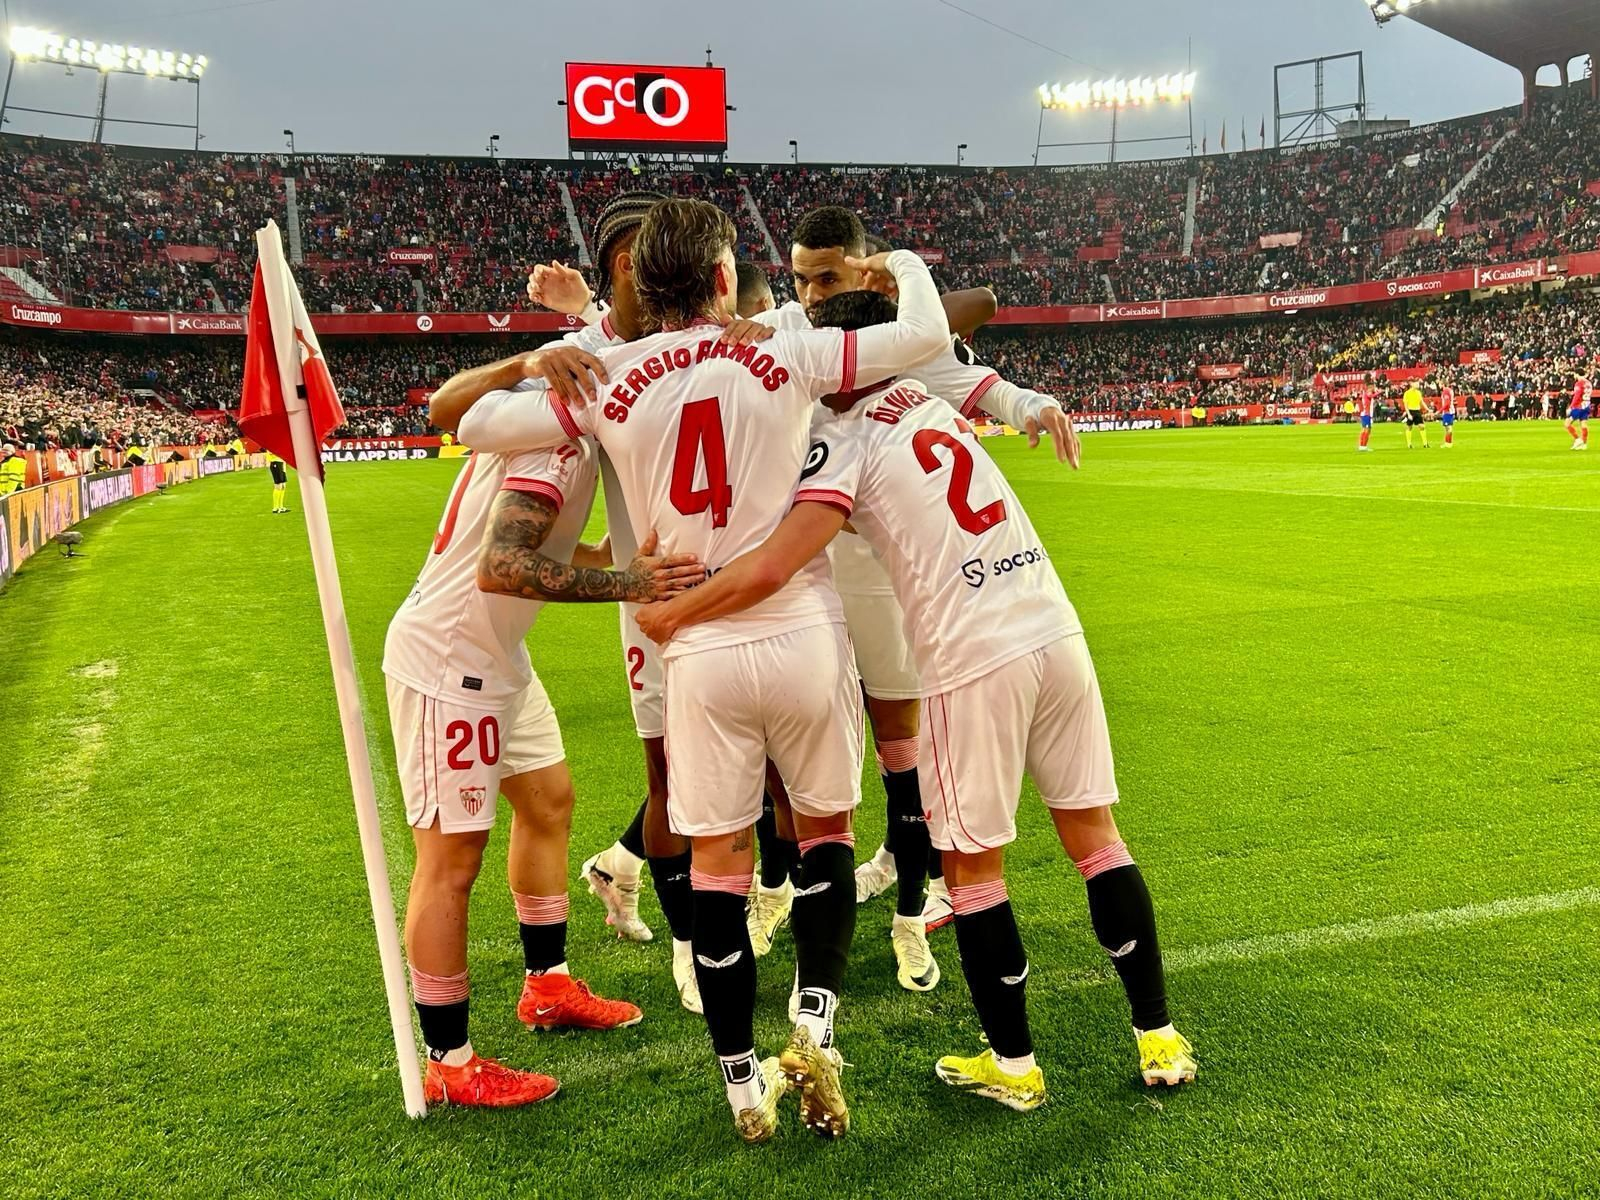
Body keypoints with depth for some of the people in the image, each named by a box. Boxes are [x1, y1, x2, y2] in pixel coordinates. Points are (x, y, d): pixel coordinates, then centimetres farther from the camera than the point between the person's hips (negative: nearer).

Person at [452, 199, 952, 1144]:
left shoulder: (606, 384, -2)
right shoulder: (785, 358, -6)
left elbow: (476, 426, 3)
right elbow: (928, 338, 0)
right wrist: (906, 265, 21)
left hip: (699, 653, 1)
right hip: (803, 636, -1)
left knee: (719, 861, 11)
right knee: (824, 827, 20)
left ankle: (744, 1080, 19)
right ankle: (816, 1023, 8)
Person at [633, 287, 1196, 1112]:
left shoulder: (844, 440, -7)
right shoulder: (929, 400, 13)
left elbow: (771, 568, -19)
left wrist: (669, 613, -6)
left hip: (973, 664, -6)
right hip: (1057, 634, 7)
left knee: (973, 866, 10)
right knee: (1094, 835, 15)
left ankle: (1013, 1065, 22)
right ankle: (1159, 1041, 23)